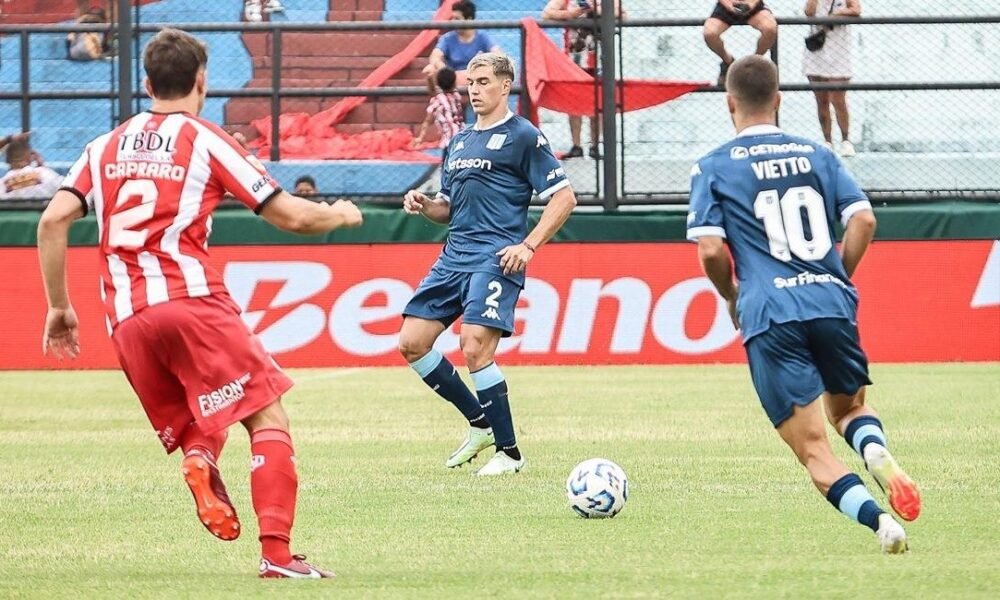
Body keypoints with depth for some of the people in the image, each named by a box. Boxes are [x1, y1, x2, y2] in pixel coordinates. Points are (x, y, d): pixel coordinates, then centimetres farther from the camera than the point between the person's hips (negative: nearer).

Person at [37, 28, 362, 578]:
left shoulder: (105, 147, 18)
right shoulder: (206, 141, 5)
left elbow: (52, 221, 8)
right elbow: (290, 215, 5)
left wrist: (59, 307, 15)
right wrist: (339, 215, 25)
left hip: (126, 321, 5)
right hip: (190, 299, -5)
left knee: (196, 432, 18)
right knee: (268, 418, -4)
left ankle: (198, 466, -19)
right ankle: (277, 553, -19)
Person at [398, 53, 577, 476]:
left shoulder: (522, 136, -2)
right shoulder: (459, 142, 20)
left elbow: (564, 198, -5)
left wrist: (528, 246, -14)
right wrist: (423, 205, 4)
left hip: (495, 260, -8)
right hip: (454, 257, 8)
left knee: (475, 348, -19)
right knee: (411, 343, 0)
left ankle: (509, 452, -6)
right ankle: (480, 423, 15)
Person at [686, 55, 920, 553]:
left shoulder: (713, 168, 4)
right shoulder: (816, 155, 14)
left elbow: (710, 251, -4)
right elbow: (863, 220, 5)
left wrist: (732, 299, 15)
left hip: (770, 316, -3)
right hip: (832, 306, 3)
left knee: (814, 451, -2)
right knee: (848, 408, 26)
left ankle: (877, 518, -27)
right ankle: (877, 451, -9)